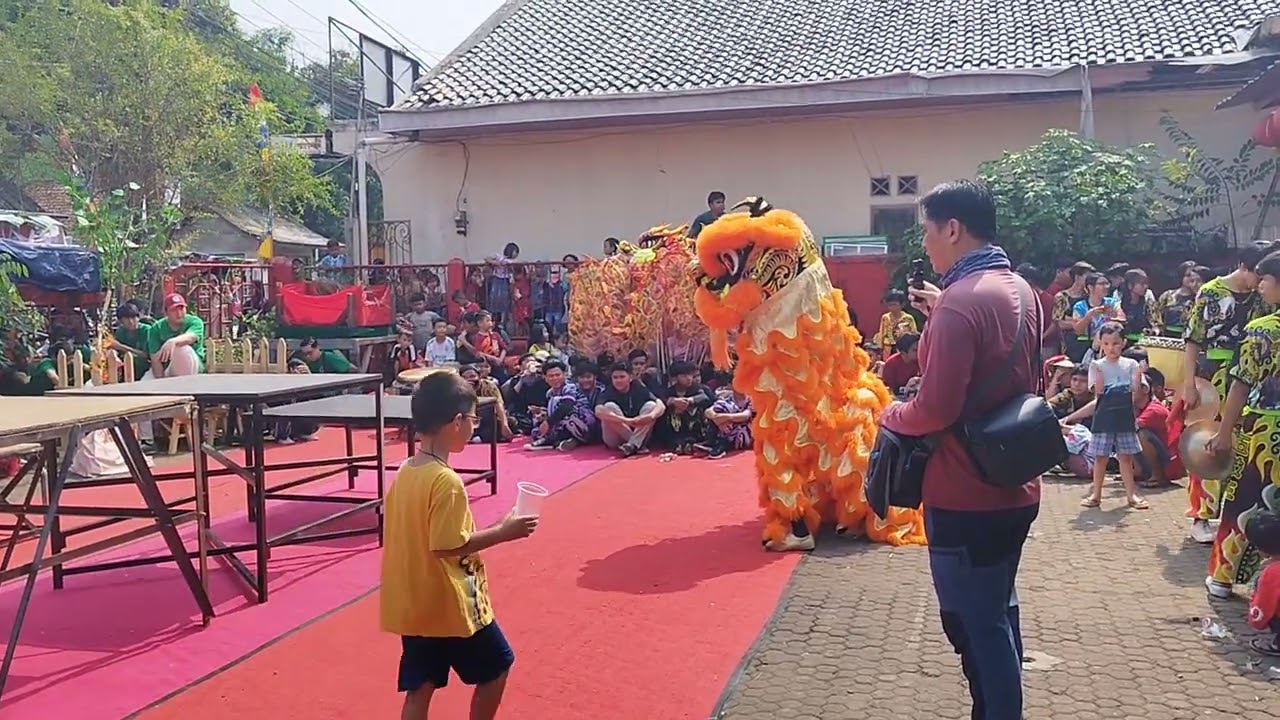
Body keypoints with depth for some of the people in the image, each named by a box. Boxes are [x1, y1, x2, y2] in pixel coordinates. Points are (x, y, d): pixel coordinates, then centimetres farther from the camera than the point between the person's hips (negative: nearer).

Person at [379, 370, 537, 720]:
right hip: (451, 605, -8)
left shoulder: (404, 473, 4)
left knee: (420, 688, 13)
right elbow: (447, 547, -24)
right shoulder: (446, 481, -23)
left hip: (413, 604, 8)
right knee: (496, 667, 14)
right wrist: (502, 532, -16)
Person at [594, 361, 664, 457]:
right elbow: (599, 412, -32)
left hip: (639, 436, 2)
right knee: (609, 406, -24)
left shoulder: (640, 389, -2)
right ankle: (639, 445, -21)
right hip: (615, 441, -2)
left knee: (651, 405, -16)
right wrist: (626, 421, -43)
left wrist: (652, 415, -39)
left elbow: (661, 406, -15)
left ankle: (632, 445, -30)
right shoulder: (608, 392, -10)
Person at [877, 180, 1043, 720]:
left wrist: (890, 415, -7)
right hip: (1013, 486, 10)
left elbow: (935, 409, -26)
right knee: (998, 612, 22)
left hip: (966, 494, -10)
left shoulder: (960, 299, -21)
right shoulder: (1021, 291, 8)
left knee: (975, 624, 4)